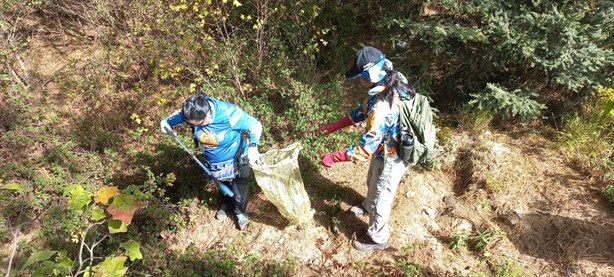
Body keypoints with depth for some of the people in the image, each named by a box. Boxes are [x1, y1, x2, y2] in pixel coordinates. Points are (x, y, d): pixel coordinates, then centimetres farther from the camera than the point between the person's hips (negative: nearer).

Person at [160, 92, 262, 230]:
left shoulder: (229, 113, -38)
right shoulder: (193, 113, -22)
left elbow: (255, 125, -29)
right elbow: (179, 114, 4)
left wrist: (253, 146, -44)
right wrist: (167, 121, -9)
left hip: (236, 161, -4)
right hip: (214, 164, 5)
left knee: (238, 192, 14)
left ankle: (241, 212, 47)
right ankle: (226, 204, 62)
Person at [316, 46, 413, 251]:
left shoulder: (382, 109, -41)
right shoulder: (390, 85, -11)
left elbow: (365, 150, -37)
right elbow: (363, 110, 2)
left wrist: (333, 158, -26)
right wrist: (334, 126, 0)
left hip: (391, 159, -9)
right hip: (386, 151, 9)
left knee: (380, 198, 14)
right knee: (372, 183, 33)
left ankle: (378, 239, 40)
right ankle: (368, 207, 64)